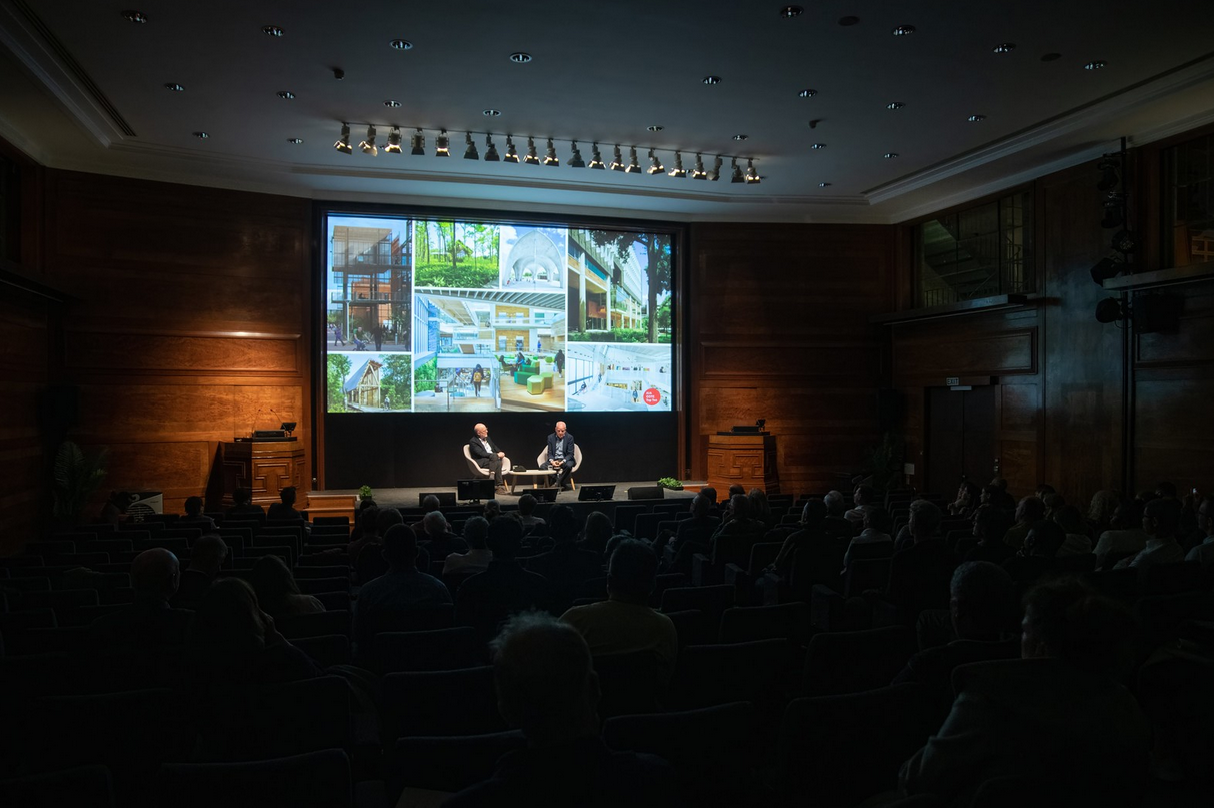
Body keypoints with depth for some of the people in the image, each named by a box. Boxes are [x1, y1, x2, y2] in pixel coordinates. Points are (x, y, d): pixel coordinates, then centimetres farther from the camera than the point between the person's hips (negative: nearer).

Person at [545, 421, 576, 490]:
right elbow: (550, 453, 3)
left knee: (569, 465, -38)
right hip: (554, 460, 2)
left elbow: (570, 454, -6)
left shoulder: (569, 437, -4)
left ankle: (557, 483, -23)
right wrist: (552, 461, -20)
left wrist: (563, 461, -25)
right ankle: (562, 484, -22)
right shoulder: (550, 437, 3)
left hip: (565, 459, -2)